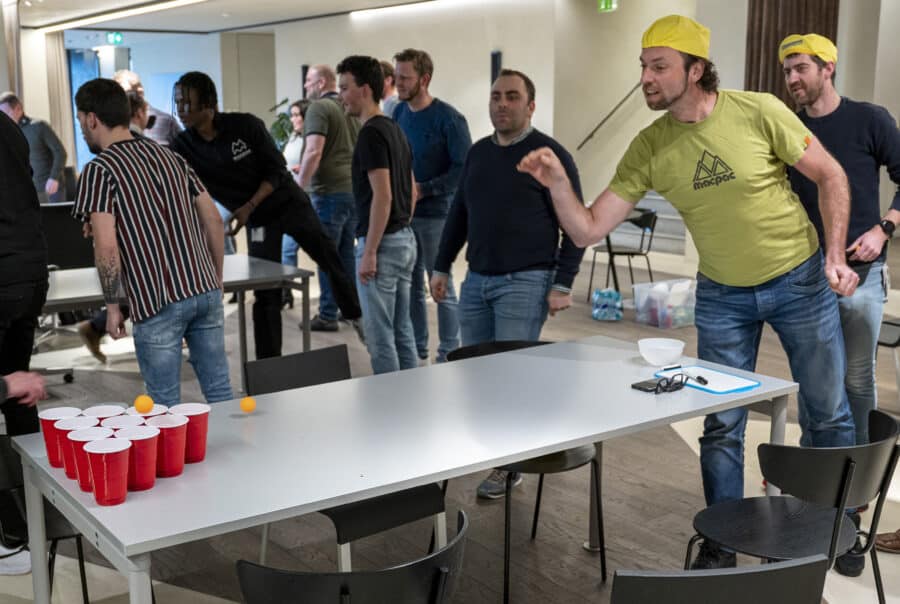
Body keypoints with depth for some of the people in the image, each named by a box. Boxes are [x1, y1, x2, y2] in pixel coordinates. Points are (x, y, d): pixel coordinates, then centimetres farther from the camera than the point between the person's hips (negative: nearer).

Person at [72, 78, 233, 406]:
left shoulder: (98, 170, -5)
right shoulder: (169, 156, 14)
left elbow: (107, 247, -14)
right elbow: (214, 220, 13)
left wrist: (112, 305, -3)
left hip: (158, 303, -6)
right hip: (205, 290, 6)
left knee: (166, 407, 7)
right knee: (219, 393, 12)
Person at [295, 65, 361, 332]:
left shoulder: (319, 108, -9)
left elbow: (314, 152, -20)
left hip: (329, 192, -7)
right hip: (355, 189, 7)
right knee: (347, 253, 15)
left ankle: (328, 315, 3)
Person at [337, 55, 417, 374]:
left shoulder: (371, 133, -15)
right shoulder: (394, 129, 14)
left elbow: (382, 196, -21)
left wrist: (369, 251, -19)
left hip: (382, 243, -10)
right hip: (405, 240, 10)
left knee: (379, 335, -2)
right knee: (402, 331, 14)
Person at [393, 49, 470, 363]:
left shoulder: (447, 118, -11)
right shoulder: (399, 112, 7)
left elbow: (464, 168, -14)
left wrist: (424, 190, -17)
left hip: (435, 214, -6)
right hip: (403, 213, 6)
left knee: (442, 288, 2)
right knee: (410, 285, 13)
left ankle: (449, 354, 14)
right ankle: (416, 347, 26)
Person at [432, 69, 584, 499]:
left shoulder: (550, 155, -6)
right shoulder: (478, 152, 13)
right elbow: (458, 214, 20)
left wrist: (562, 284, -13)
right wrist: (442, 266, 15)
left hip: (525, 283, -6)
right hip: (476, 280, 6)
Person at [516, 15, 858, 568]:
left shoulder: (759, 112, -18)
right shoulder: (649, 149, -11)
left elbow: (830, 176, -7)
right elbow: (589, 230, -12)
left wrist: (836, 256, -13)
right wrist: (558, 183, -28)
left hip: (800, 280, -1)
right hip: (723, 295, 2)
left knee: (828, 415, 9)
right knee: (722, 425, 5)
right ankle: (720, 546, 21)